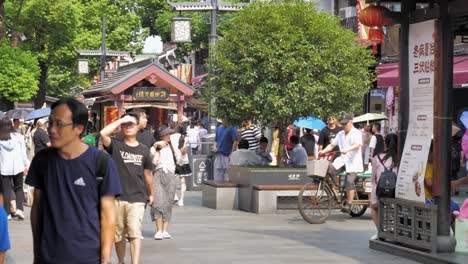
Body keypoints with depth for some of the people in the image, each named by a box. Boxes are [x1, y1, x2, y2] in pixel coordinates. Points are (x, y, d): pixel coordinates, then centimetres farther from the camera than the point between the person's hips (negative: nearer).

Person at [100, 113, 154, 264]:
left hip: (137, 198, 0)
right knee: (118, 234, 11)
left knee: (135, 233, -13)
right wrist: (121, 120, -11)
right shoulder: (115, 146, 2)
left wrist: (150, 194, 24)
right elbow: (103, 133, -19)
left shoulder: (143, 149, 9)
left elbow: (148, 174, 18)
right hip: (117, 197, 0)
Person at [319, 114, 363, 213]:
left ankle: (348, 204, -11)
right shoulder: (340, 134, 16)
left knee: (349, 182, -16)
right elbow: (332, 145, 15)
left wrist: (347, 150, -37)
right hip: (342, 160, 6)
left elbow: (357, 145, -20)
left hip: (353, 161, -6)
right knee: (329, 170, -18)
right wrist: (323, 151, -3)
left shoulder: (356, 133, -4)